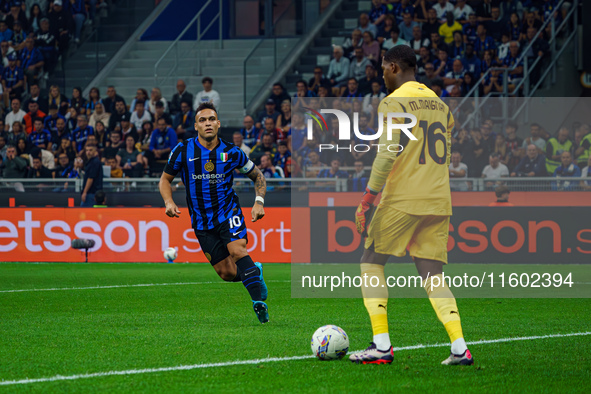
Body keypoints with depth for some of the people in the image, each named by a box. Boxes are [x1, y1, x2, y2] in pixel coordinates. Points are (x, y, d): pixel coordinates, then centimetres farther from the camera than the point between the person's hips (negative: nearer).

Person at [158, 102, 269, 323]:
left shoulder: (231, 153, -4)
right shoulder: (183, 151, -4)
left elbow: (257, 176, 10)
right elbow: (165, 179, 8)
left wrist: (259, 201, -6)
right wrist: (169, 202, -11)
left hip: (228, 212, -1)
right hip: (202, 221, 1)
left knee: (237, 251, -29)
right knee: (227, 274, -3)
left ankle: (259, 301, -33)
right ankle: (254, 271, 30)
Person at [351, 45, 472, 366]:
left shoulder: (394, 102, -6)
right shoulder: (440, 105, 17)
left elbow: (387, 155, -15)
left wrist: (366, 201, -12)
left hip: (402, 200, -6)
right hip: (439, 202, 6)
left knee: (371, 262, 6)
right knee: (432, 274, 8)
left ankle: (381, 345, -3)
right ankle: (459, 348, -7)